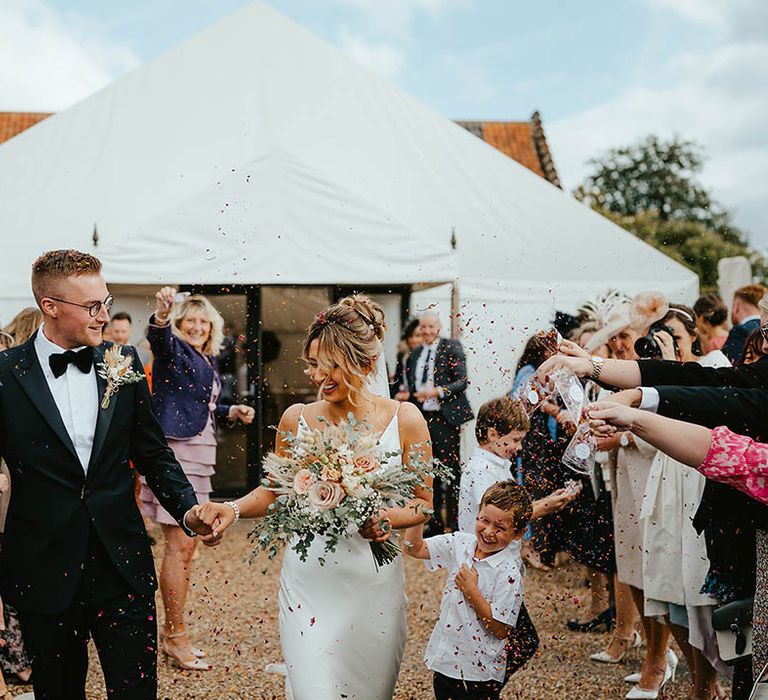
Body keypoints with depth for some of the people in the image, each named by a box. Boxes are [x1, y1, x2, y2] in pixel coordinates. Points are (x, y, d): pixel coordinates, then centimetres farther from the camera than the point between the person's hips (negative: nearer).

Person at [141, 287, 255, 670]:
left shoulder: (209, 361, 16)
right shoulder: (172, 348, -6)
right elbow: (157, 336, -31)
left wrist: (232, 411, 10)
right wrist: (161, 314, -52)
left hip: (200, 454, 9)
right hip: (174, 451, -9)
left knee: (187, 544, 13)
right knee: (180, 545, -8)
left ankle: (172, 632, 24)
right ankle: (175, 636, 2)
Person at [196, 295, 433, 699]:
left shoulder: (404, 419, -4)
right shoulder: (297, 419, -2)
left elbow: (424, 503, 3)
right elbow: (274, 493, 9)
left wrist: (389, 519, -17)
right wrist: (233, 509, -10)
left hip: (374, 582, 0)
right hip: (309, 579, 0)